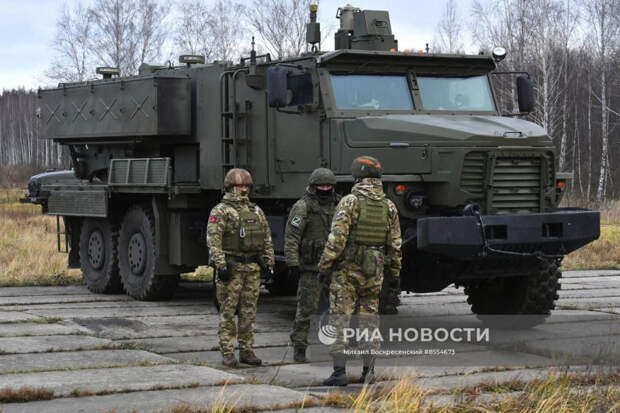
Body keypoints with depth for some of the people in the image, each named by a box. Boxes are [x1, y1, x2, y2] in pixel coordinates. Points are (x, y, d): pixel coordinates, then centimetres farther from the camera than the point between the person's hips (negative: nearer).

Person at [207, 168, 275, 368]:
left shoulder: (256, 211, 15)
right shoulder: (220, 211, -4)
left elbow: (267, 239, 18)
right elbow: (213, 240, -12)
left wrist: (269, 262, 10)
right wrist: (220, 265, -19)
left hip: (252, 268, 6)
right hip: (231, 267, -5)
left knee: (249, 312, 8)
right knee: (228, 312, -2)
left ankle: (246, 351, 14)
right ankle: (227, 353, 1)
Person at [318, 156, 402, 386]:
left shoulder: (350, 202, -10)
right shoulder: (389, 206, 6)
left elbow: (337, 239, -15)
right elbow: (395, 244, 8)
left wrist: (324, 266, -9)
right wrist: (395, 273, 17)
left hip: (347, 270, -5)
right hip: (374, 272, 5)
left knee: (340, 319, -1)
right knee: (369, 319, 12)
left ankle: (339, 371, -5)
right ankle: (368, 371, 11)